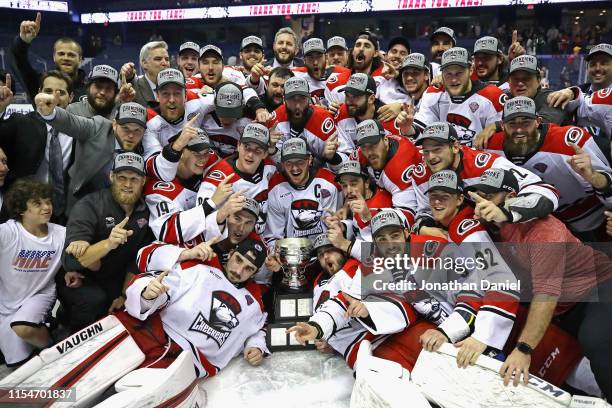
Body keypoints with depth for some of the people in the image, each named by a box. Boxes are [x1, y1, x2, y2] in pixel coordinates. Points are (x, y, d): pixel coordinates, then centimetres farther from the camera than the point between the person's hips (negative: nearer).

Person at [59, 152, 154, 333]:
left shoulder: (146, 212, -4)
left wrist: (124, 295, -1)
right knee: (94, 298, -32)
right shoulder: (89, 206, -20)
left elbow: (137, 259, 3)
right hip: (77, 279, -5)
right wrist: (108, 243, -46)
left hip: (113, 280, 5)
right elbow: (71, 260, -31)